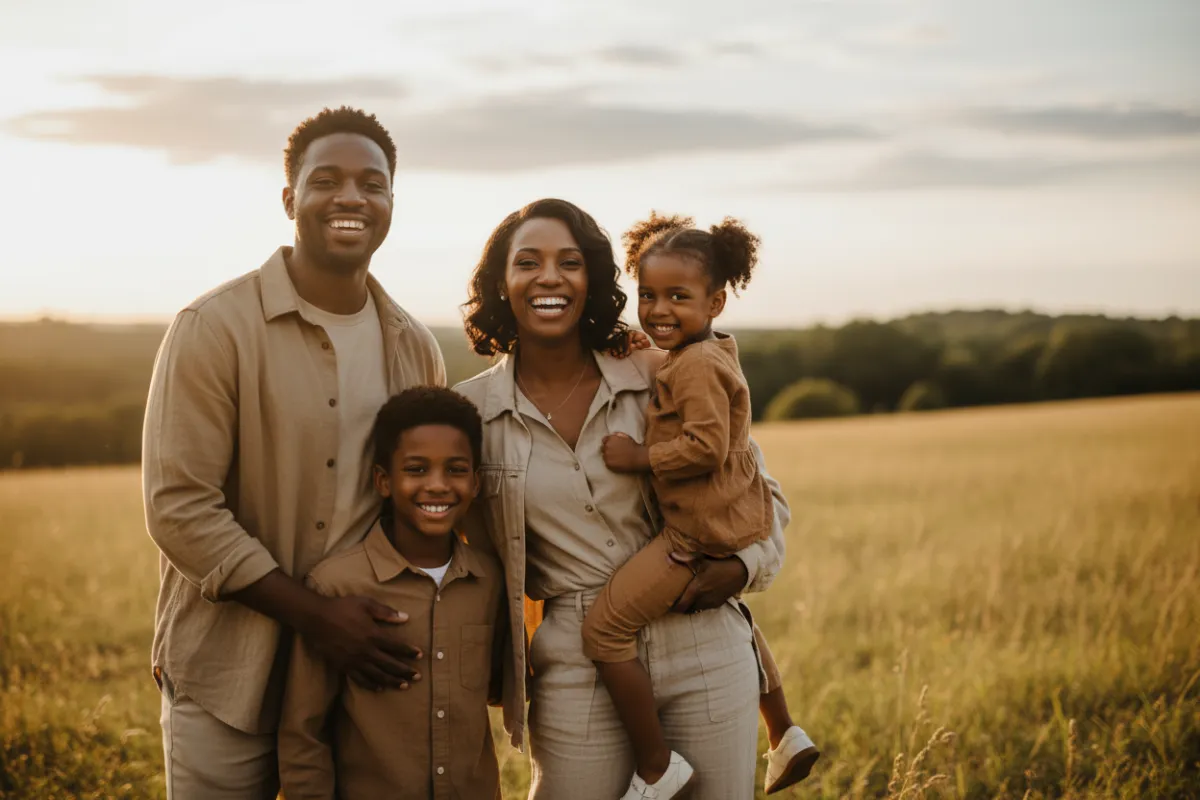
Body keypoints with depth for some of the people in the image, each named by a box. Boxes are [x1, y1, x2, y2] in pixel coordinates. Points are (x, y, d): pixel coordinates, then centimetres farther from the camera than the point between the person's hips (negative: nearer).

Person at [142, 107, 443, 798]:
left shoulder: (415, 348, 7)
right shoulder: (214, 328, -10)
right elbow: (179, 508, -14)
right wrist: (314, 616, -18)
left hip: (368, 672, 4)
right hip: (230, 678, -4)